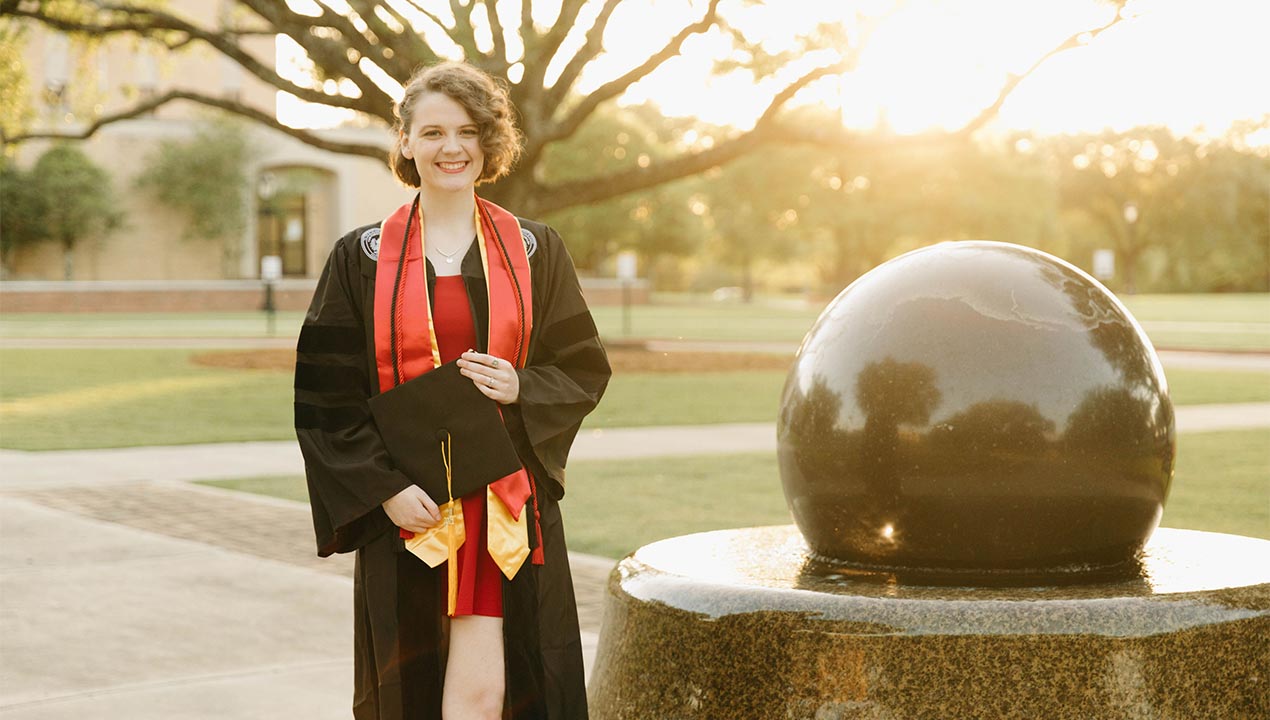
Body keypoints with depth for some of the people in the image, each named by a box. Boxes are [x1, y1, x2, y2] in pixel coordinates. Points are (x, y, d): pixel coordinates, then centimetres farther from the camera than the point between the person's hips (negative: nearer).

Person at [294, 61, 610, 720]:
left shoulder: (535, 251, 6)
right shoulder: (362, 258, 2)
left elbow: (585, 368, 8)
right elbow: (326, 395, 0)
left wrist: (521, 390, -13)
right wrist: (384, 487, -11)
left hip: (506, 506, 0)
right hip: (405, 505, 0)